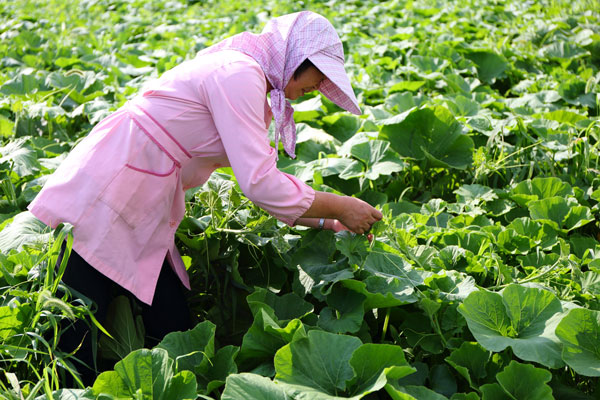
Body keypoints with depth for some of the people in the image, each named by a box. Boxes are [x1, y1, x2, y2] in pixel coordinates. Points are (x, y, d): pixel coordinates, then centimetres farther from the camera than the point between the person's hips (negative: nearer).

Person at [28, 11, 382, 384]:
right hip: (97, 209, -10)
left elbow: (260, 176, 17)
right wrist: (340, 207, -11)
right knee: (74, 364, -6)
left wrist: (325, 221, 11)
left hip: (141, 221, 10)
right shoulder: (238, 73, -18)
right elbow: (260, 184, -23)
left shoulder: (246, 79, 14)